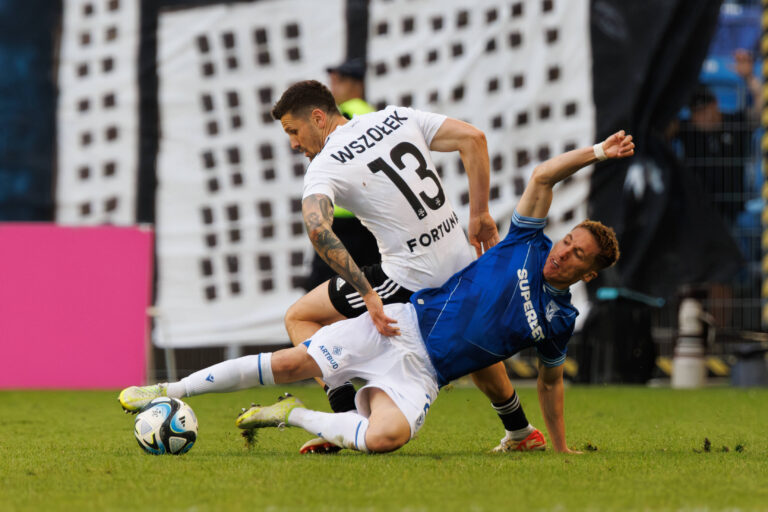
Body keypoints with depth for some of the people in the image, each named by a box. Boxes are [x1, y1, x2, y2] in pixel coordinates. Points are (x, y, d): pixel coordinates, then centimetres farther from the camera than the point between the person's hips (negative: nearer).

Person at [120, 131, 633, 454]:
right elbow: (543, 176, 0)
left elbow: (550, 381, 22)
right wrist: (596, 151, 1)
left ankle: (296, 416, -7)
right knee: (292, 363, -16)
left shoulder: (559, 321, 8)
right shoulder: (528, 245, 6)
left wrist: (562, 448, 24)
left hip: (422, 372, 0)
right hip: (405, 324, 0)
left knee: (385, 437, -32)